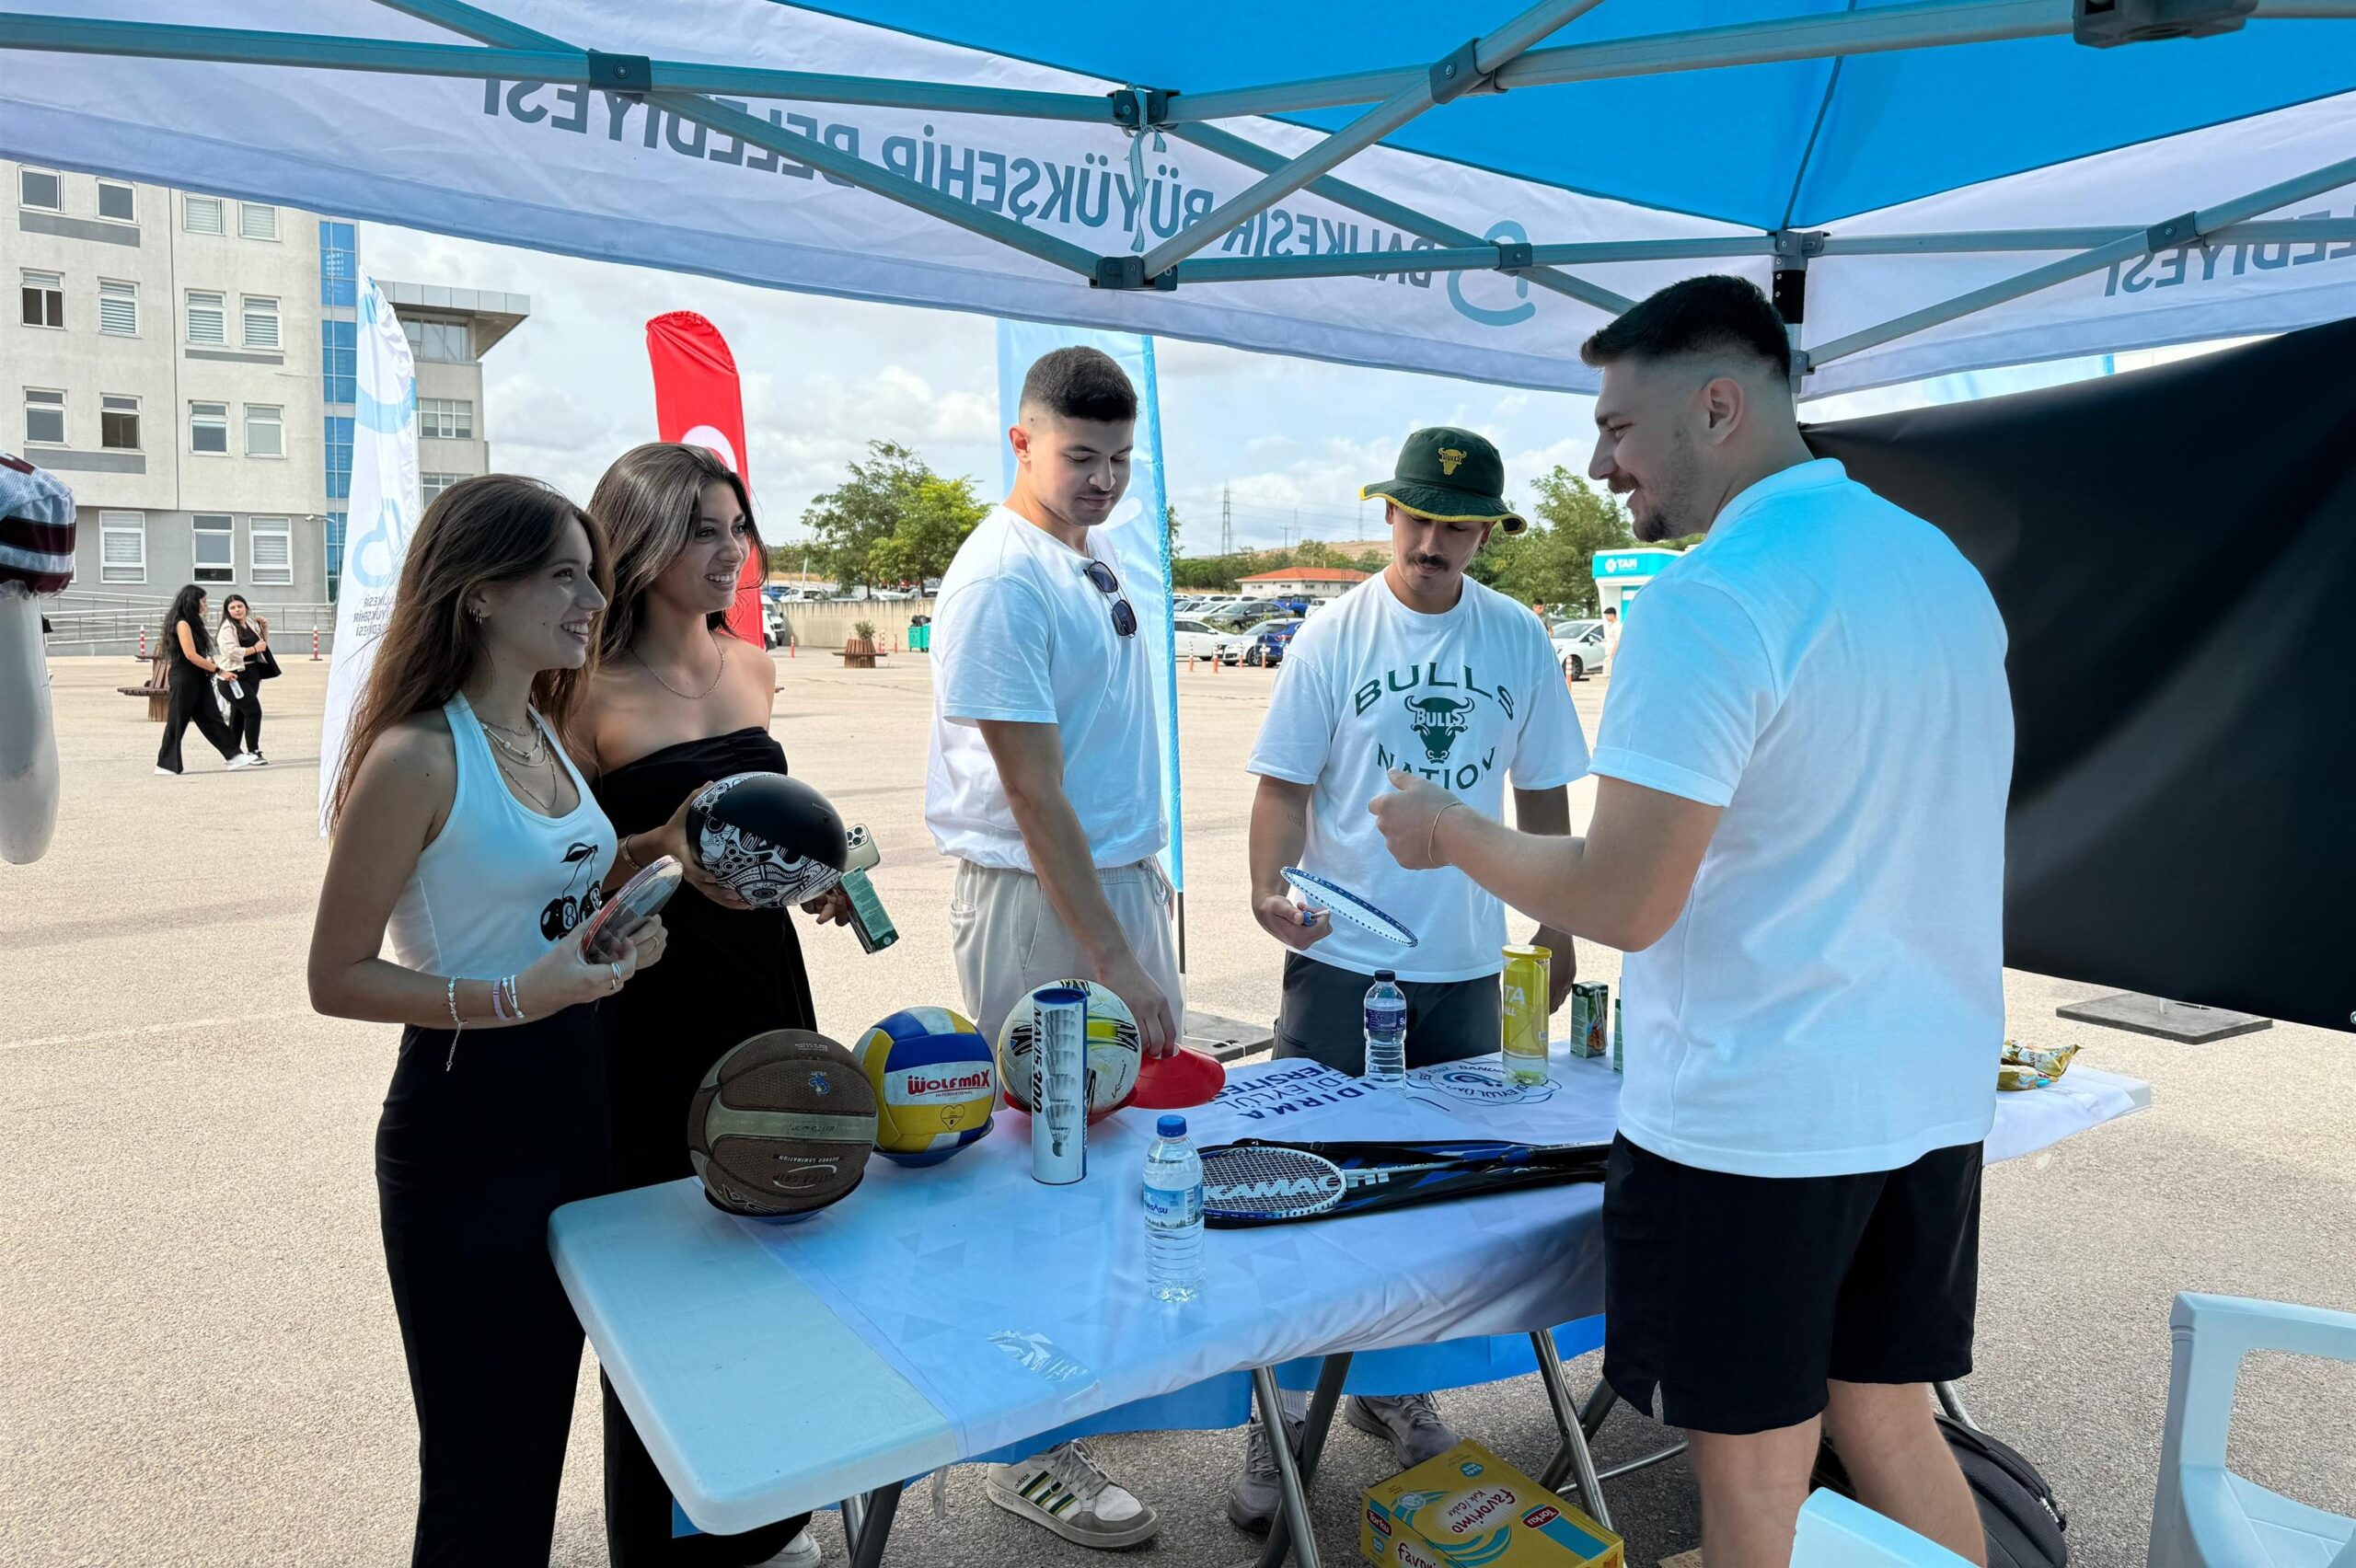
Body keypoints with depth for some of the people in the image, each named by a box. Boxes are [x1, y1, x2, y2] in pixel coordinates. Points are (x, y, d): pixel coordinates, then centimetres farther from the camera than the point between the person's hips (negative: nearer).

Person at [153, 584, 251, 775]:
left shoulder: (192, 623, 15)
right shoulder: (182, 624, -13)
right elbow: (191, 655, -20)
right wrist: (218, 670, -18)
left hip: (198, 679, 9)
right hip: (184, 679, -9)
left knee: (212, 718, 4)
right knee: (177, 722, 0)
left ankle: (234, 756, 2)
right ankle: (166, 765, 8)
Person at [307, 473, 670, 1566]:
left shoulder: (547, 736, 7)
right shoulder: (416, 757, -17)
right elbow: (338, 976, -15)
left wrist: (619, 935, 2)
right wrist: (511, 999, -26)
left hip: (574, 1103, 8)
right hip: (465, 1122, -7)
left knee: (543, 1433, 22)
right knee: (478, 1466, 9)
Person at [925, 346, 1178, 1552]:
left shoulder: (1087, 562, 10)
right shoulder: (1001, 579, -18)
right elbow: (1034, 798, -22)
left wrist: (1146, 882, 17)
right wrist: (1115, 964, -21)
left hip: (1122, 879, 9)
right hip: (1036, 903, -9)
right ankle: (1030, 1451, 16)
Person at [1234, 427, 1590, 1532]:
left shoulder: (1519, 641, 3)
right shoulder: (1334, 635, -4)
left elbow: (1542, 796, 10)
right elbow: (1283, 783, -6)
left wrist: (1555, 931, 10)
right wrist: (1269, 886, -24)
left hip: (1466, 963, 3)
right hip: (1341, 957, -2)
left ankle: (1394, 1388, 33)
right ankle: (1283, 1410, 18)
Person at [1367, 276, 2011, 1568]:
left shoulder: (1708, 603, -19)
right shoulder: (1946, 567, 8)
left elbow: (1622, 903, -21)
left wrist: (1447, 831, -6)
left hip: (1751, 1121, -8)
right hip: (1933, 1098, 8)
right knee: (1891, 1423, 22)